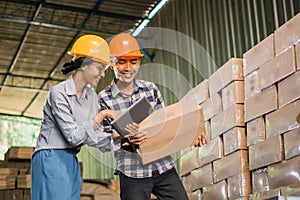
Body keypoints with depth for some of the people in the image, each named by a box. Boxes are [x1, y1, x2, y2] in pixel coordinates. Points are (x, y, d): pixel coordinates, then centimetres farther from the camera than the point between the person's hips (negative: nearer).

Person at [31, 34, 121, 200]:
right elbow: (74, 136, -18)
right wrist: (101, 115, -13)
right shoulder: (59, 93, -14)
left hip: (72, 162, 8)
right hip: (51, 160, -8)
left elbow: (93, 136, 7)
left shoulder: (92, 97, 9)